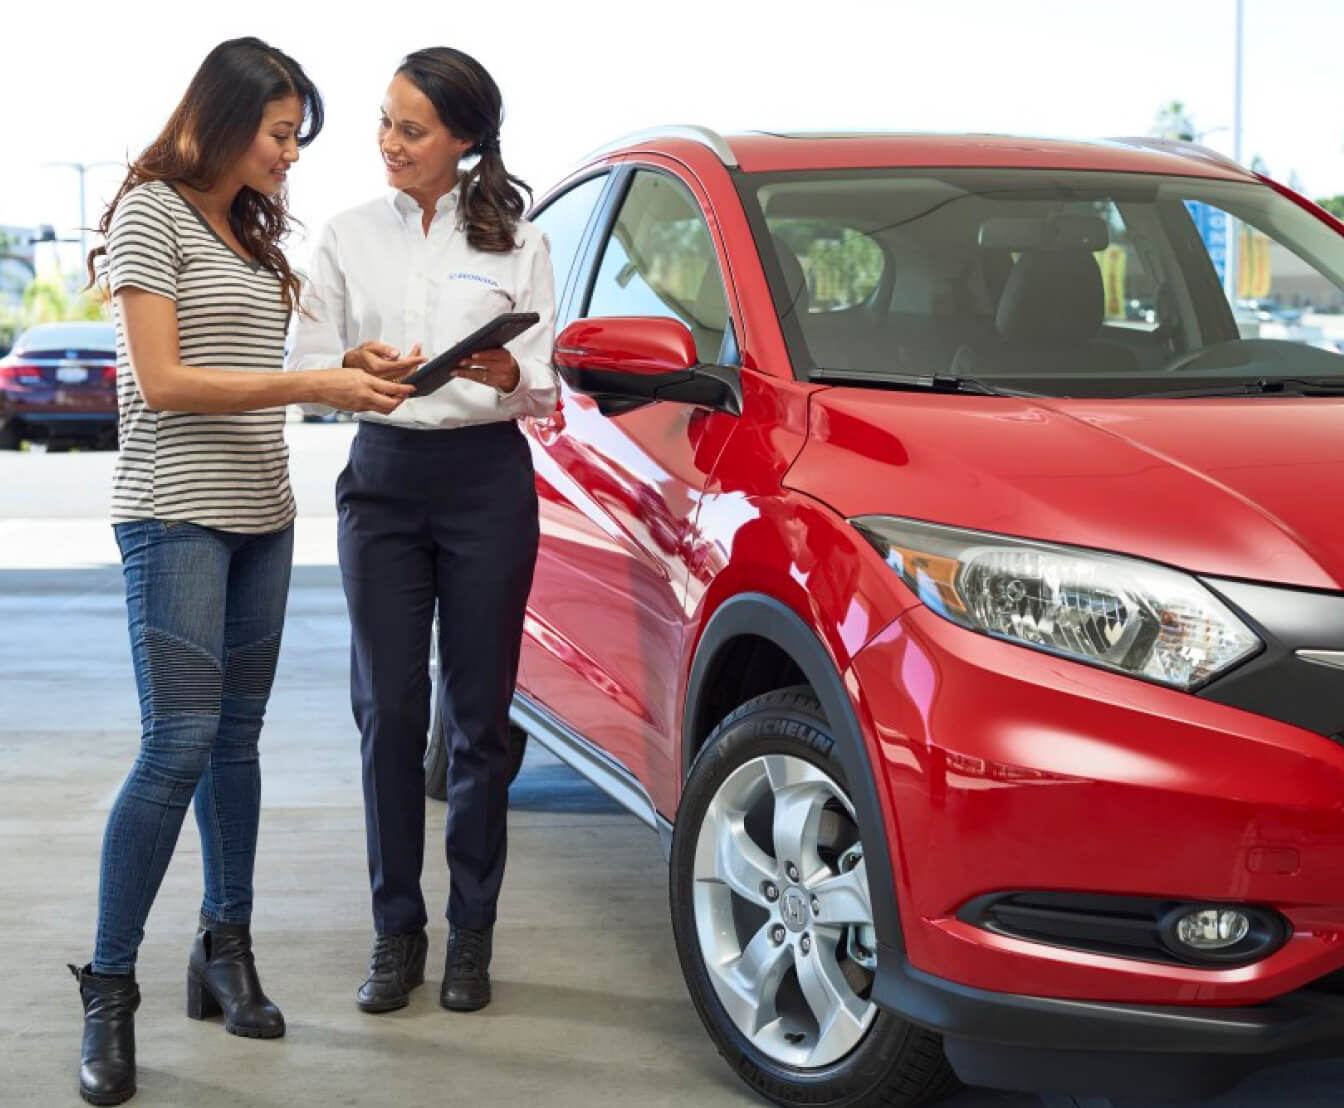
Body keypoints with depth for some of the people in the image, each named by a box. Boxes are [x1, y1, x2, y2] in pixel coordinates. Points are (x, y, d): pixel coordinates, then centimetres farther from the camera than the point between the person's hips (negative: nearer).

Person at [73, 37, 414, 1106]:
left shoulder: (254, 234, 17)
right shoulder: (152, 213, -7)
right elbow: (163, 381, -15)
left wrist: (356, 376, 6)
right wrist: (312, 384, -18)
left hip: (262, 512, 8)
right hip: (176, 514, -8)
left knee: (236, 739, 11)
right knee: (179, 746, -13)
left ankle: (226, 949, 21)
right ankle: (109, 992, -6)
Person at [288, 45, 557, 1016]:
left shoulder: (517, 242, 6)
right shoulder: (349, 238, 9)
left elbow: (544, 389, 3)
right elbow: (305, 370, 6)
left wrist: (506, 374, -19)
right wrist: (353, 368, -16)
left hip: (488, 479, -1)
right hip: (383, 477, 1)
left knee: (479, 714, 2)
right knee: (389, 710, 0)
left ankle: (472, 934, 12)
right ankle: (397, 930, 11)